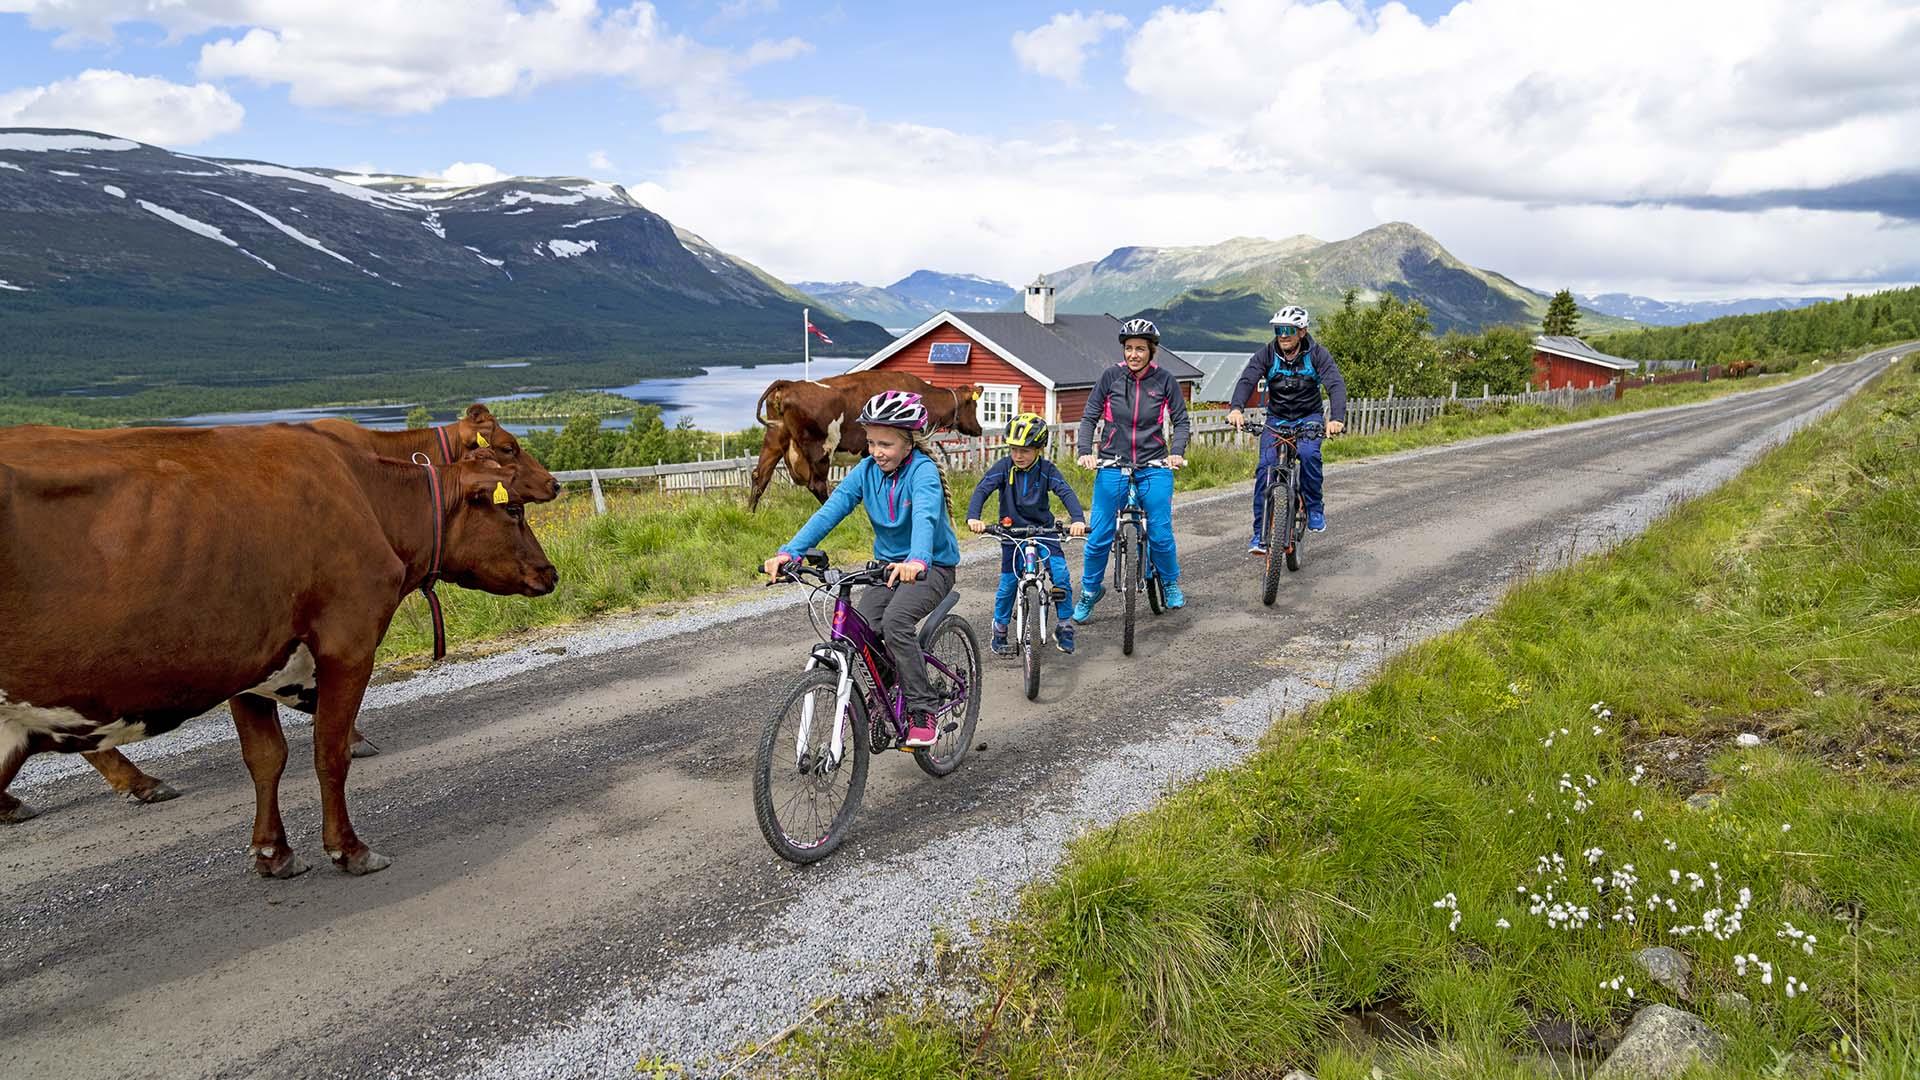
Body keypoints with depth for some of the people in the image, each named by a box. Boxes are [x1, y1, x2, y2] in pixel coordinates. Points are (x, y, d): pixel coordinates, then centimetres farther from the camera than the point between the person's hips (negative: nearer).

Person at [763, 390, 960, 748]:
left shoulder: (923, 471, -20)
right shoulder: (867, 470, -4)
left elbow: (925, 516, -39)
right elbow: (830, 510, -13)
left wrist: (917, 561, -59)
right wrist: (789, 552, -26)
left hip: (932, 567, -6)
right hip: (890, 564, 6)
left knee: (895, 622, -29)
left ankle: (924, 712, -16)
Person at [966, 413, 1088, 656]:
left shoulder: (1047, 469, -11)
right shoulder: (1004, 467, -11)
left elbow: (1066, 493, -22)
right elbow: (982, 489, -22)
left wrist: (1078, 519, -41)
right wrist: (973, 516, -41)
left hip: (1043, 529, 0)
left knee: (1061, 576, -13)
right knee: (1008, 583, -3)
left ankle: (1065, 628, 4)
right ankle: (999, 632, 15)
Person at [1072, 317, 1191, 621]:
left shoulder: (1165, 380, -1)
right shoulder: (1111, 376, -2)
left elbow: (1181, 421, 2)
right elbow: (1089, 417, 1)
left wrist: (1176, 452, -15)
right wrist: (1085, 451, -13)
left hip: (1154, 467, 0)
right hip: (1113, 465, 0)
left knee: (1161, 533, -2)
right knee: (1099, 535, -1)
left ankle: (1171, 584, 25)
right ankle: (1090, 591, 20)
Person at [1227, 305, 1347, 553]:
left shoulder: (1317, 354, -13)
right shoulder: (1266, 354, -10)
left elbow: (1336, 385, -25)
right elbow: (1247, 380, -25)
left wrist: (1337, 418, -44)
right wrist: (1236, 408, -46)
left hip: (1308, 417, -1)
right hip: (1276, 418, 1)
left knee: (1309, 454, -31)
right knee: (1265, 467, -16)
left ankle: (1315, 508, -7)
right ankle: (1260, 533, -9)